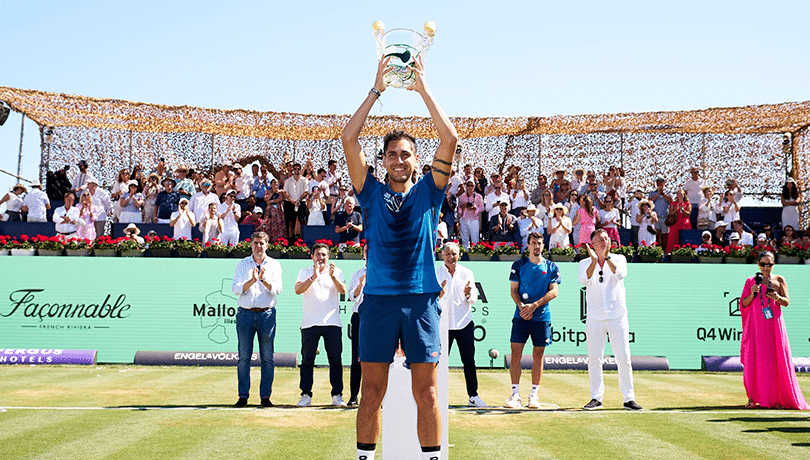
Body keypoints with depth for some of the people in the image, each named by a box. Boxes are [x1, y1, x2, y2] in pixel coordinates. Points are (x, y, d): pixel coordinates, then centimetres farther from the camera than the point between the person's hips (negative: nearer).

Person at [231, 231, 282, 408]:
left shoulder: (274, 265, 8)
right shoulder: (242, 264, 9)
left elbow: (277, 289, -3)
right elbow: (236, 289, -1)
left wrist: (264, 279, -20)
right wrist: (252, 280, -16)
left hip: (267, 314, 0)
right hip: (245, 314, 0)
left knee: (267, 358, 0)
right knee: (244, 357, 0)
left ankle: (265, 396, 6)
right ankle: (243, 396, 6)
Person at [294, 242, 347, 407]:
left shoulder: (336, 271, 10)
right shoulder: (305, 272, 9)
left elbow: (343, 290, -6)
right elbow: (298, 290, -8)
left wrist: (332, 276, -21)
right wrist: (313, 277, -20)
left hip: (332, 322, 0)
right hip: (309, 323, 0)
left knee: (335, 360, 0)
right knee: (307, 360, 1)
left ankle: (337, 395, 5)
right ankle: (306, 395, 7)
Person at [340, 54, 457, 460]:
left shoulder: (428, 192, 10)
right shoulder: (372, 194, 10)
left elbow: (449, 139, 0)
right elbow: (348, 139, 2)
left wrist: (423, 89, 1)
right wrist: (376, 90, 1)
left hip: (421, 297, 0)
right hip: (378, 297, 0)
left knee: (426, 391, 1)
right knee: (372, 390, 2)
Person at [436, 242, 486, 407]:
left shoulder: (467, 273, 7)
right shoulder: (436, 273, 1)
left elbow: (474, 298, 7)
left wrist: (468, 295, -15)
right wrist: (440, 293, -24)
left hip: (464, 323, 2)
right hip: (443, 324, -2)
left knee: (469, 361, 4)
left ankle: (473, 395, 11)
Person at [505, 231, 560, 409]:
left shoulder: (551, 267, 6)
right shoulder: (519, 265, 6)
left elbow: (553, 291, -2)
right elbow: (513, 289, 4)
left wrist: (534, 305, -14)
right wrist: (521, 306, -14)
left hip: (542, 317, 0)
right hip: (521, 316, 0)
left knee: (538, 355, 3)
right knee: (516, 353, -6)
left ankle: (534, 395, 11)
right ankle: (515, 395, -1)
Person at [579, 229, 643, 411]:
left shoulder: (619, 259, 7)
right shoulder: (585, 263, 8)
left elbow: (621, 274, -14)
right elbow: (584, 280, -13)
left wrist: (607, 257, -21)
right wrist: (594, 260, -23)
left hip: (617, 316, -1)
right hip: (594, 318, 1)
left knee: (624, 358, -4)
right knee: (594, 359, 1)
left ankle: (628, 398, 4)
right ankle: (596, 398, 11)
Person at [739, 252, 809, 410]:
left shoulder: (779, 280, 8)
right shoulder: (751, 281, 10)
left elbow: (787, 302, 3)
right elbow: (743, 304, 8)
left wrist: (777, 297, -17)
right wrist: (752, 294, -10)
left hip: (774, 324, 0)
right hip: (756, 324, 0)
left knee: (777, 361, -4)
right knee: (754, 360, -3)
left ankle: (777, 398, 2)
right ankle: (753, 398, 3)